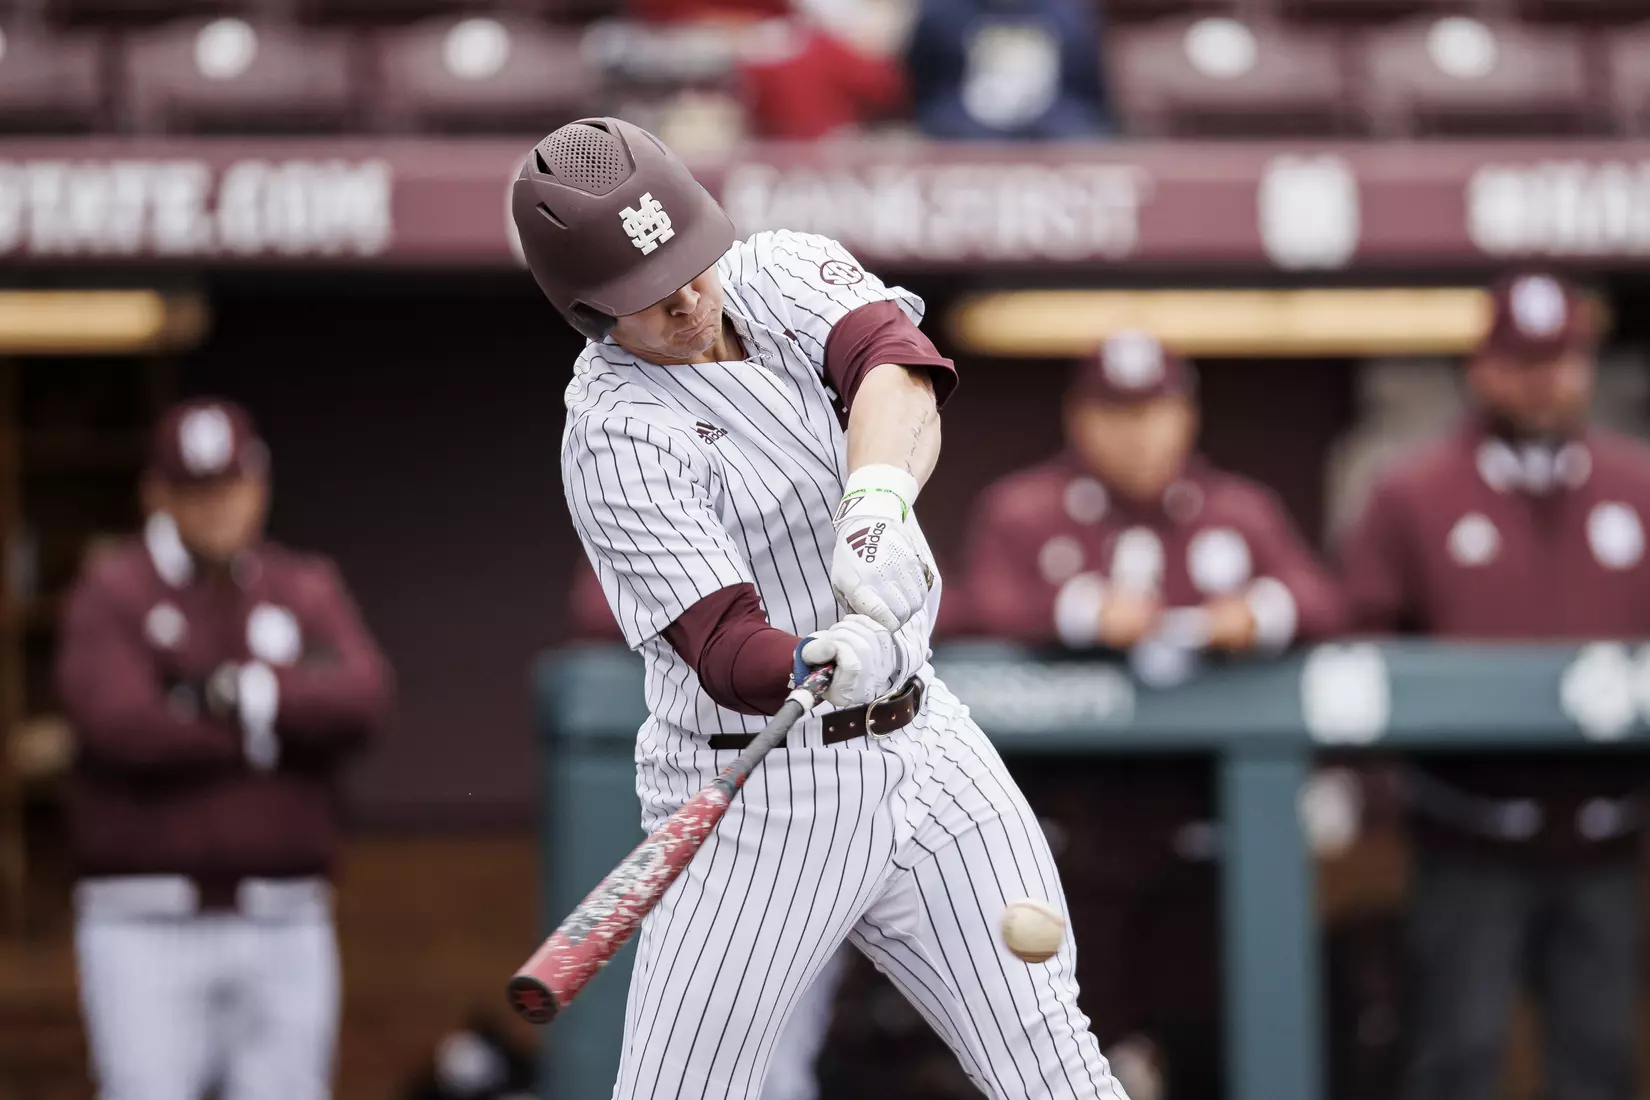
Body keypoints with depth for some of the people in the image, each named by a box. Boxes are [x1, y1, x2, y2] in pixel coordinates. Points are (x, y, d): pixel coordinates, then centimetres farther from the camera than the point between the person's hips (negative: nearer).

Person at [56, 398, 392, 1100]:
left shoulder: (308, 590, 9)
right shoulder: (111, 592, -1)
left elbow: (360, 700, -10)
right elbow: (122, 724, -19)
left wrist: (238, 691, -21)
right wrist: (295, 712, -10)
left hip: (282, 935, 3)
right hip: (146, 934, -3)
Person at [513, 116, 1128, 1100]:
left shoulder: (780, 274, -1)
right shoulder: (617, 439, -17)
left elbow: (898, 363, -23)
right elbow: (728, 653, -26)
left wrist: (878, 501, -43)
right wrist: (833, 665, -49)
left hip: (925, 750, 5)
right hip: (761, 791, -5)